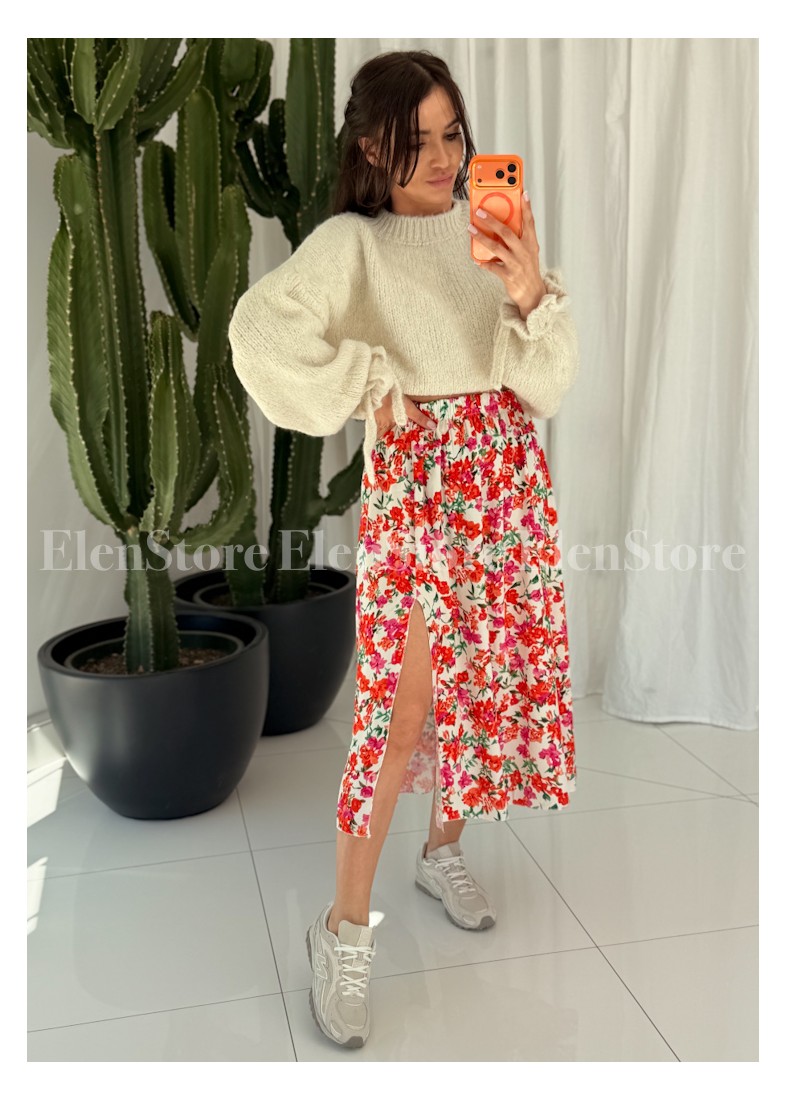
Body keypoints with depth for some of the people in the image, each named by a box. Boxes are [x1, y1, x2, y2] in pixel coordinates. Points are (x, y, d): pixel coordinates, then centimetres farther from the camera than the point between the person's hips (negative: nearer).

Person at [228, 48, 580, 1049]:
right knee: (407, 701, -8)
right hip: (418, 477, -5)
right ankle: (344, 928, 5)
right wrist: (367, 390, -15)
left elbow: (548, 379, 2)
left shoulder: (490, 231, 10)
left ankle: (443, 851, 34)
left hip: (509, 473, 6)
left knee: (497, 672, 11)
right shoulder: (352, 241, -4)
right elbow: (260, 327, -23)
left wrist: (533, 293, -15)